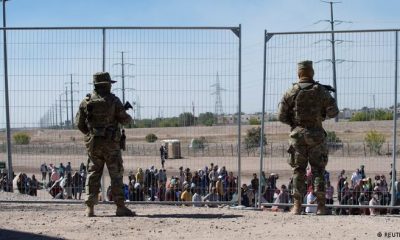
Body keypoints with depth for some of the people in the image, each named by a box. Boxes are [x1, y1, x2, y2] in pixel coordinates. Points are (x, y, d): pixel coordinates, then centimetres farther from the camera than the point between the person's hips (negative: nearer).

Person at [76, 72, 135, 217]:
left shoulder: (86, 101, 3)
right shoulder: (113, 100, -7)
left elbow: (79, 123, 5)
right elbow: (124, 119, -4)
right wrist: (130, 118, 19)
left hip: (92, 143, 3)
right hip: (110, 143, -3)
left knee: (93, 174, 9)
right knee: (116, 174, 2)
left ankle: (90, 208, 4)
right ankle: (120, 207, -1)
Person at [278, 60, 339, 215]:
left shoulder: (291, 92, -1)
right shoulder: (321, 90, -1)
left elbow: (281, 116, -1)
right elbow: (333, 112, 1)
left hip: (297, 134, 0)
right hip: (316, 135, 0)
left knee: (298, 171, 6)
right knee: (318, 171, 5)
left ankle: (297, 206, -1)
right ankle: (321, 206, 0)